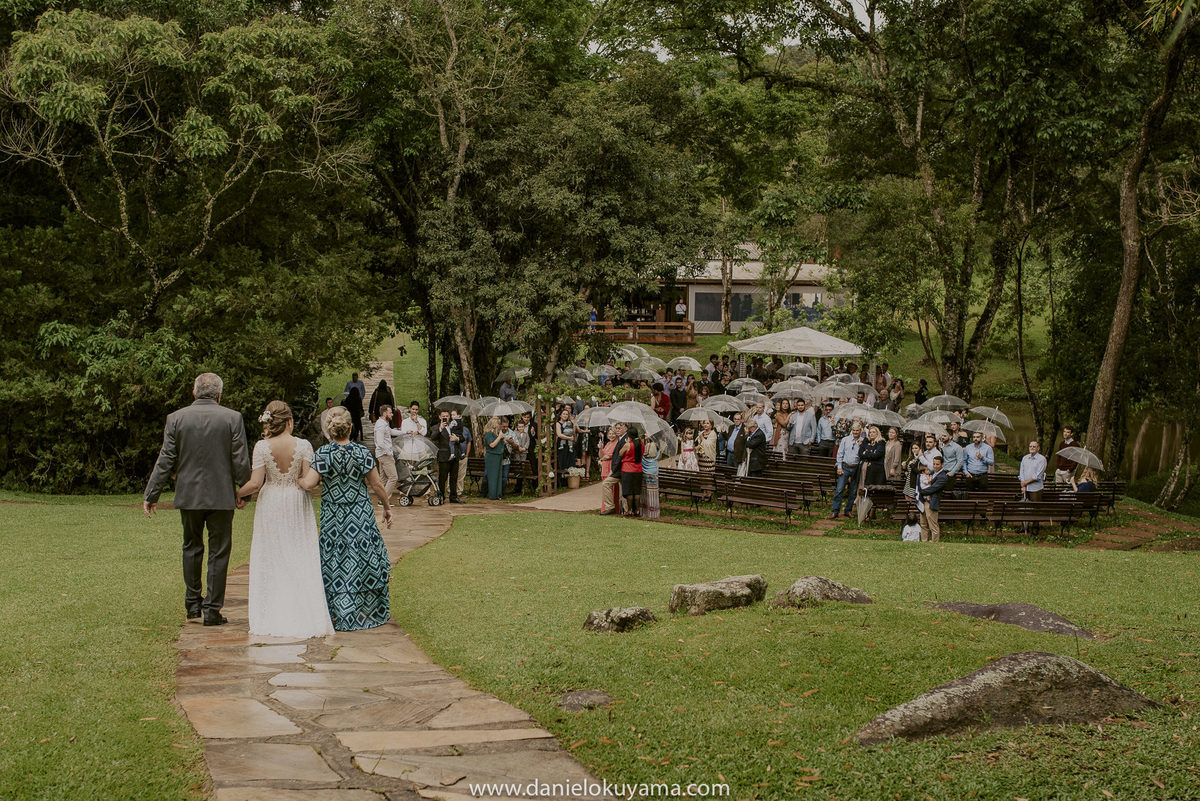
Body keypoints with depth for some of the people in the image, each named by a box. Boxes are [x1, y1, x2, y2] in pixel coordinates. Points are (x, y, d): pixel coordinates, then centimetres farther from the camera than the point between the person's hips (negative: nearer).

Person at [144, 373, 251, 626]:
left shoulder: (176, 418, -2)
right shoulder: (233, 418, -6)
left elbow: (165, 461, -2)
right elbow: (241, 462, -6)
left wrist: (151, 495, 4)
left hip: (189, 495, 2)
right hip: (221, 496, -2)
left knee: (192, 547, 19)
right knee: (219, 552, 5)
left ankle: (193, 604, 23)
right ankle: (212, 610, 5)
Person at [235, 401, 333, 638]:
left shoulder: (262, 446, -9)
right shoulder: (303, 445, -9)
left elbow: (255, 483, -12)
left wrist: (237, 494, 5)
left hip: (270, 504, 0)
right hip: (297, 504, 0)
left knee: (271, 560, 8)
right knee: (301, 559, 6)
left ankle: (271, 619, 10)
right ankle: (305, 617, 5)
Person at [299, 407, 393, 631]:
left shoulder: (323, 453, -9)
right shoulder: (362, 452, -6)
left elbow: (308, 484, -17)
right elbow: (377, 484, -3)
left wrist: (297, 479, 5)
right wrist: (387, 507, 10)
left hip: (333, 517, 0)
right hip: (361, 515, 0)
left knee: (335, 562, 7)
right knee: (365, 560, 10)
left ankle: (341, 615, 6)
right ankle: (370, 611, 16)